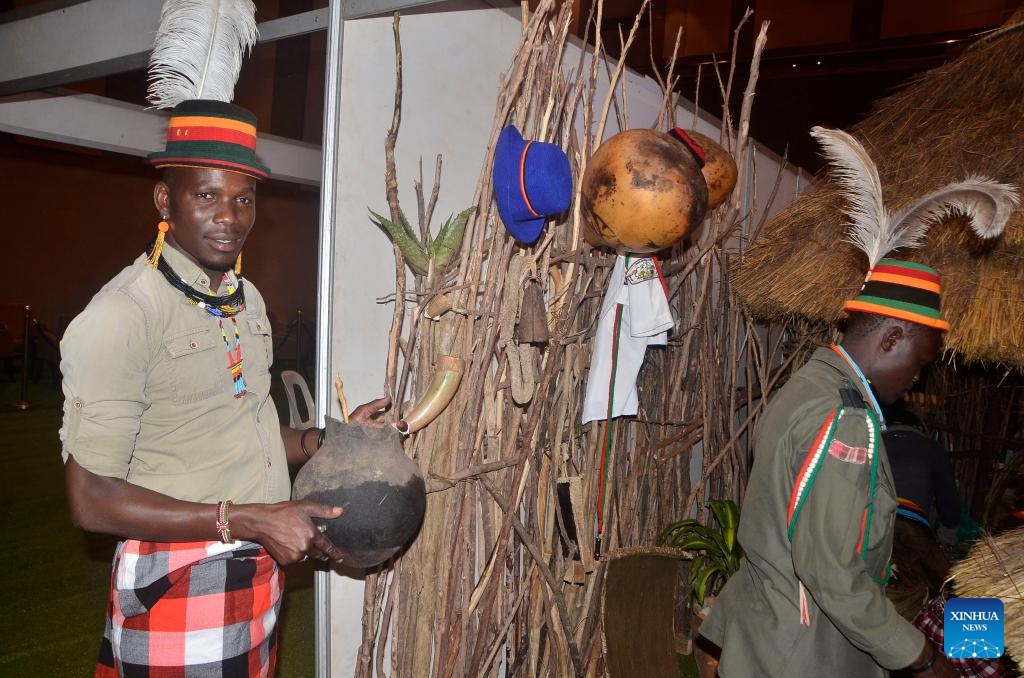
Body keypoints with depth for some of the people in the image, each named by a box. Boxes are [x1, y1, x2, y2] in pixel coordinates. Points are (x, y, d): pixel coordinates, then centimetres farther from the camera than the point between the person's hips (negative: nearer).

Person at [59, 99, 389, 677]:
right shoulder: (123, 314, -18)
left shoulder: (248, 300, 8)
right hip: (178, 588, -7)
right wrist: (247, 520, -21)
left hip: (260, 579, 7)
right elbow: (91, 498, -18)